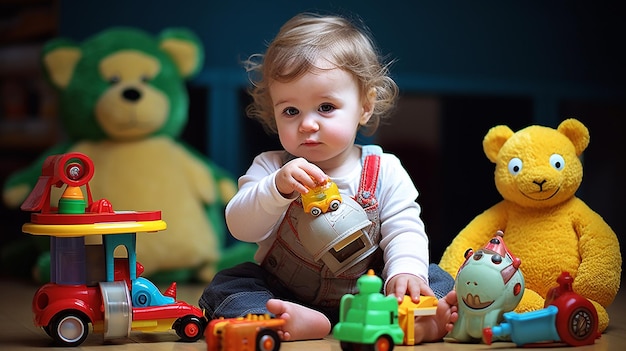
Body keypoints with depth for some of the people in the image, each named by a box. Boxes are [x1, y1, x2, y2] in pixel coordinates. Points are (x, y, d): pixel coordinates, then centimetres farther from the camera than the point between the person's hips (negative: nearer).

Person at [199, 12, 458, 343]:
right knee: (225, 288, -22)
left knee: (438, 280, -17)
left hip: (362, 294, 0)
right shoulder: (270, 168, -3)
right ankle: (302, 323, -44)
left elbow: (405, 232, -7)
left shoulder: (385, 171, -2)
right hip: (282, 295, 1)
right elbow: (241, 228, -16)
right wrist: (277, 188, -35)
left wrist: (404, 272, -29)